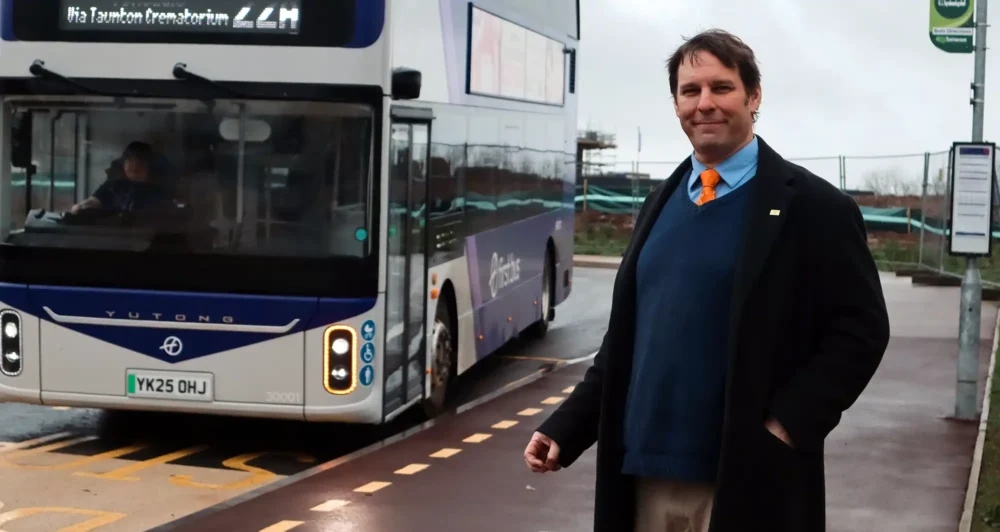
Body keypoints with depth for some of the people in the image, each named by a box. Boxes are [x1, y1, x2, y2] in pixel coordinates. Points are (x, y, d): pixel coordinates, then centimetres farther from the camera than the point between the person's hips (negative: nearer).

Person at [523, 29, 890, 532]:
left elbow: (859, 329, -7)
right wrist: (564, 428, 9)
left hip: (743, 482, -5)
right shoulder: (661, 203, 12)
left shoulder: (812, 206, -5)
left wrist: (786, 425, -14)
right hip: (646, 473, 5)